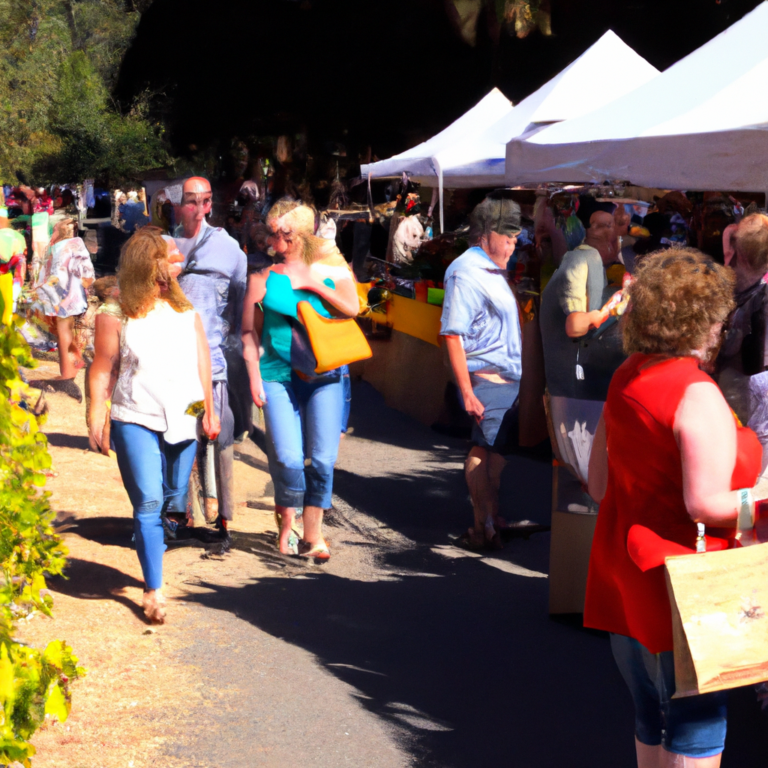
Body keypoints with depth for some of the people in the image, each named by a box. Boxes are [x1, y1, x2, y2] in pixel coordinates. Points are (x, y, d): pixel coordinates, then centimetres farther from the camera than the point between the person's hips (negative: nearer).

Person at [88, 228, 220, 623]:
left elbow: (202, 360, 15)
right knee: (148, 502, -10)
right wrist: (95, 417, -8)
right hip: (136, 421, -5)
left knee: (175, 501, 10)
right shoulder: (115, 315, -2)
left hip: (182, 419, 5)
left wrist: (209, 409, 14)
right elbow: (102, 369, -2)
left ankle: (154, 555, 31)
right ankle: (153, 590, -5)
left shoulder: (185, 310, 10)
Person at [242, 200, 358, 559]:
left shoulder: (331, 269, 9)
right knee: (288, 459, -11)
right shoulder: (263, 279, 5)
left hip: (323, 377, 1)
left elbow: (352, 308, 1)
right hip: (278, 376, -1)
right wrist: (254, 377, 0)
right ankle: (286, 516, 18)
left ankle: (312, 535, 11)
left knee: (322, 459, -3)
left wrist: (316, 285, -7)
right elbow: (249, 332, 7)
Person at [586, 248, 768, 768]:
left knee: (652, 724, 20)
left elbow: (599, 485, 14)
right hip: (681, 587, -8)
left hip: (625, 576, 8)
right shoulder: (697, 394, -19)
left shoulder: (625, 379, 7)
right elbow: (706, 503, -25)